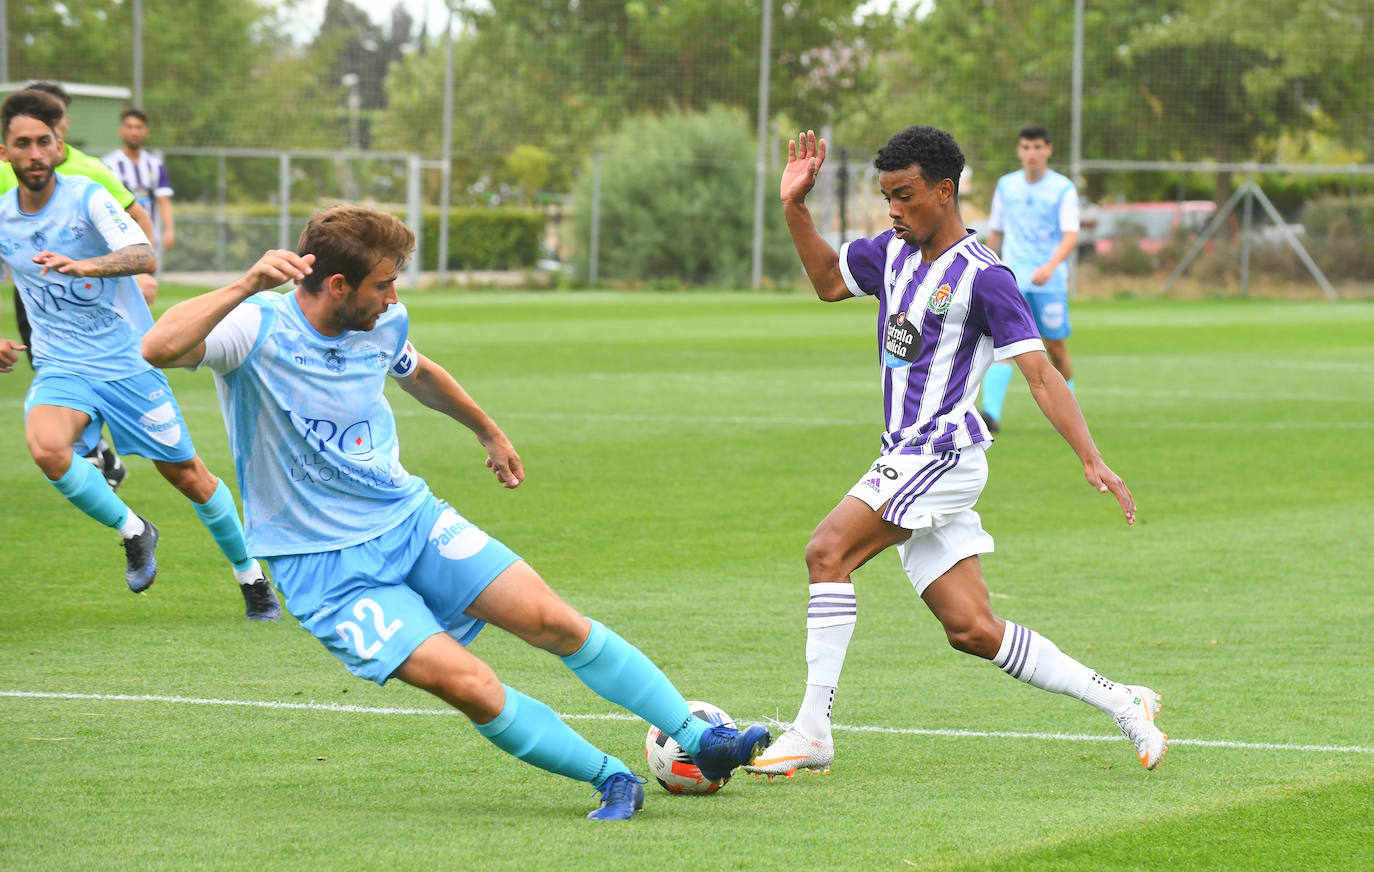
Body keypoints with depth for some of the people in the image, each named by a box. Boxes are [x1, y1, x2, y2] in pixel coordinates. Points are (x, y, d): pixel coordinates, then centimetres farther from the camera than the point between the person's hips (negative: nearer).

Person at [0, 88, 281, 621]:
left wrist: (87, 266, -49)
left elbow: (144, 256, -29)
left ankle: (251, 576, 26)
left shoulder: (87, 198, -13)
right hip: (60, 368, 2)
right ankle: (132, 533, -6)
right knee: (46, 447, -29)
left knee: (187, 475, 4)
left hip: (127, 359, -2)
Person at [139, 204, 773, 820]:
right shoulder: (257, 330, -19)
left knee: (553, 620, -8)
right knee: (467, 683, -19)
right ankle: (612, 779, -4)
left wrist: (488, 431, 40)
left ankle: (698, 738, 3)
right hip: (323, 565, -5)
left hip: (409, 516, 6)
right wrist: (247, 286, -47)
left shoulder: (382, 325, 1)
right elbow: (158, 349, -38)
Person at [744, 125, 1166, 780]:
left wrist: (1092, 460, -20)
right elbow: (828, 281, 29)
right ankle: (1119, 702, 14)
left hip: (941, 453, -8)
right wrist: (794, 209, 15)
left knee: (827, 552, -20)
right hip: (909, 460, 8)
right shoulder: (894, 252, 12)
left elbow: (1041, 375, -13)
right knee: (972, 630, 5)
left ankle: (812, 731, -18)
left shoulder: (983, 277, -11)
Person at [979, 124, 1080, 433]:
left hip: (1050, 282, -2)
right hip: (1011, 280, 2)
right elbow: (995, 233, 18)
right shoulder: (1006, 185, 8)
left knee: (1056, 349, 6)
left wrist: (1050, 266, -31)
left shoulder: (1063, 188, -3)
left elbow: (1071, 236, -14)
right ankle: (991, 413, -27)